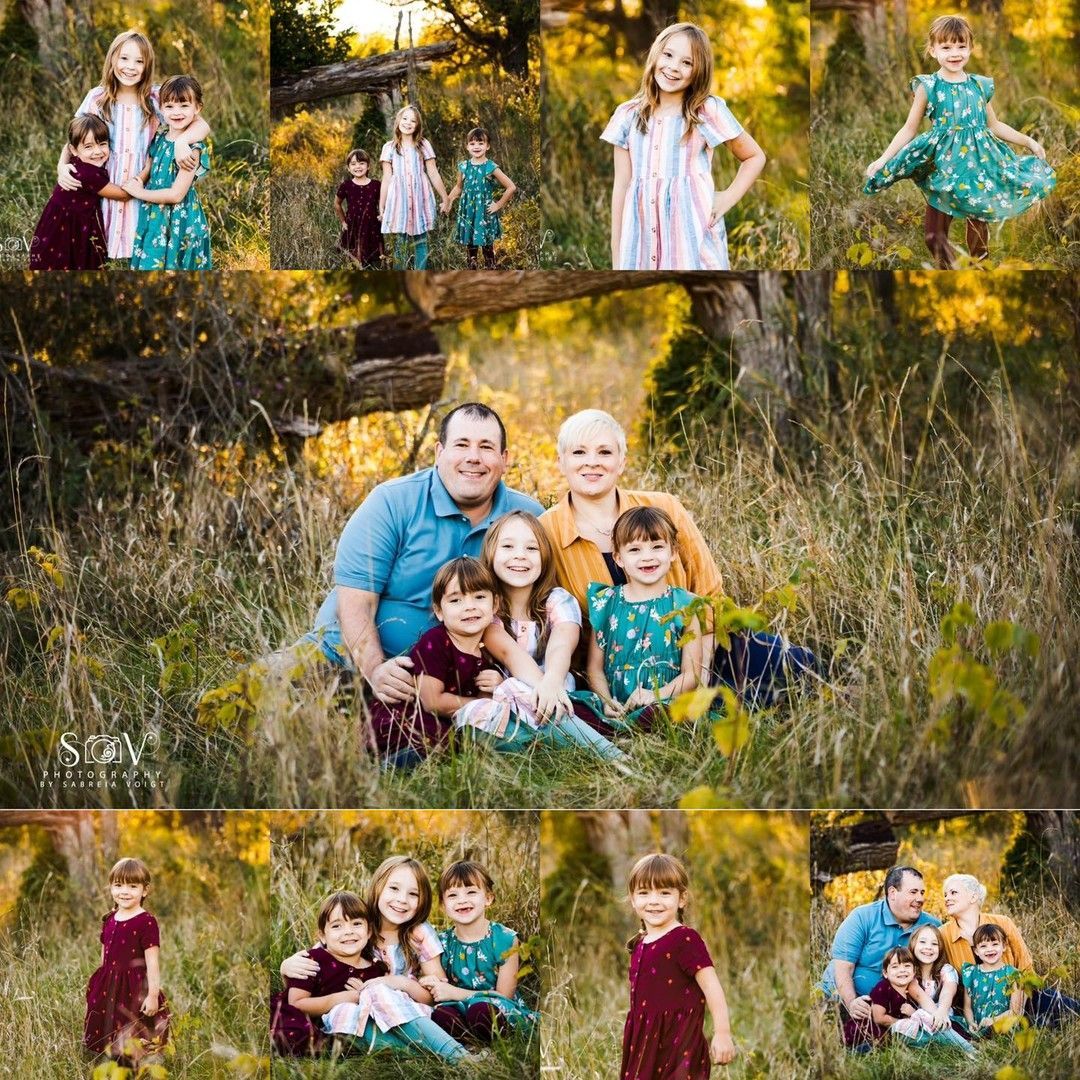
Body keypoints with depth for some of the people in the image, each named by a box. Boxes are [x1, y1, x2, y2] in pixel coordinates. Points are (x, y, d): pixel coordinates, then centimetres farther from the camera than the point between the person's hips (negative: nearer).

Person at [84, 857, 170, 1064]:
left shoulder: (146, 922, -12)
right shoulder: (109, 920, 9)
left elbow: (152, 962, -13)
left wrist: (153, 995, -16)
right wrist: (98, 989, 20)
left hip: (135, 991, -7)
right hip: (109, 990, 7)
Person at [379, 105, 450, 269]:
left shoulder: (423, 146, 8)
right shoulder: (390, 148, 9)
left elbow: (433, 174, 11)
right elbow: (386, 179, 10)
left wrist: (445, 198, 11)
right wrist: (381, 207, 9)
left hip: (420, 200, 0)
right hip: (398, 201, 0)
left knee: (419, 243, -1)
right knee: (400, 245, -5)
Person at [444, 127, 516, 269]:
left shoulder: (491, 168, -10)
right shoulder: (464, 167, 2)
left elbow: (511, 187, -9)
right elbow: (458, 187, 18)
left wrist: (498, 205, -7)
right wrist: (448, 200, 5)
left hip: (485, 212, -4)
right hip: (468, 212, 4)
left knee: (487, 246, 0)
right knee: (470, 246, 10)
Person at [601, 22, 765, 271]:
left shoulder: (709, 112, 0)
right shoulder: (628, 116, 8)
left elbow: (755, 157, 12)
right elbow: (621, 187, 9)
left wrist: (727, 199, -2)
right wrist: (616, 258, 7)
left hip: (693, 239, -3)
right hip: (642, 240, 3)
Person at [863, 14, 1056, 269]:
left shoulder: (980, 86, 5)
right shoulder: (928, 87, -5)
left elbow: (994, 125, 18)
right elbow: (910, 129, 0)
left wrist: (1029, 141, 16)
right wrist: (883, 159, -9)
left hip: (979, 162, 3)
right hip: (943, 165, -3)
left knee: (979, 224, 12)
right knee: (935, 233, -3)